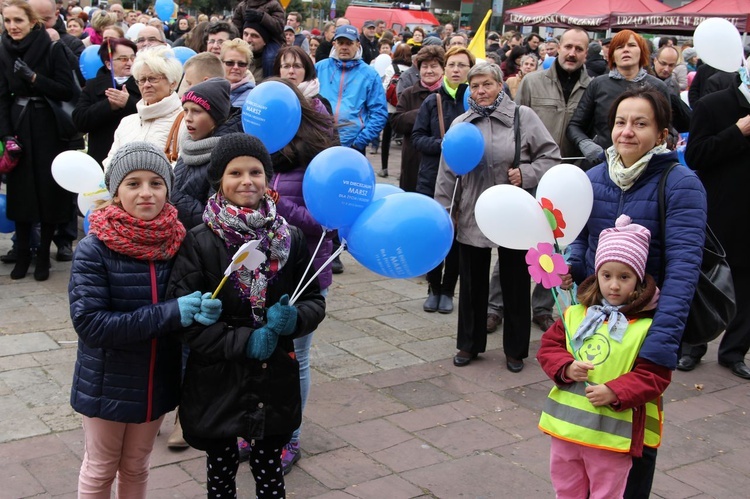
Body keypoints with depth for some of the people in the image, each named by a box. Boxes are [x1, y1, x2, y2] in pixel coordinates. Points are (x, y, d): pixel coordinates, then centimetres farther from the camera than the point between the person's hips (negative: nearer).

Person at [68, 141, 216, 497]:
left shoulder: (177, 242, -7)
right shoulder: (93, 250, -18)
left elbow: (190, 301, 4)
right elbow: (88, 322, -25)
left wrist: (203, 311, -21)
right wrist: (169, 313, -30)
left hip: (157, 382, 3)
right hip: (107, 384, -3)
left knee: (136, 468, 21)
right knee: (100, 470, 15)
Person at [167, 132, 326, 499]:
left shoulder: (290, 238, -1)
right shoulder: (198, 243, -9)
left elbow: (315, 301, 4)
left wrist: (293, 318, -19)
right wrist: (242, 341, -22)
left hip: (276, 382, 2)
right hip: (217, 383, -2)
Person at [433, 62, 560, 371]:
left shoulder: (523, 117, -3)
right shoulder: (461, 124, 6)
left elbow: (551, 156, -2)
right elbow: (447, 172, 8)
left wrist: (526, 174, -16)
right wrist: (443, 209, 5)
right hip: (472, 216, 3)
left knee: (515, 284, 8)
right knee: (472, 283, 12)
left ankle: (515, 349, 22)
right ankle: (469, 344, 27)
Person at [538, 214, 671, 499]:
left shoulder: (647, 326, -12)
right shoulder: (575, 314, 2)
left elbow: (654, 375, -13)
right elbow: (549, 346, 7)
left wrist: (615, 393, -23)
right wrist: (566, 368, -12)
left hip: (612, 433, -4)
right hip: (565, 424, 5)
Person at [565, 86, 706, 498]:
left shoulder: (680, 185, -17)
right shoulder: (594, 177, -2)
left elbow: (683, 268, -25)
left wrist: (660, 343, -34)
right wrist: (569, 267, -13)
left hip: (647, 321, -4)